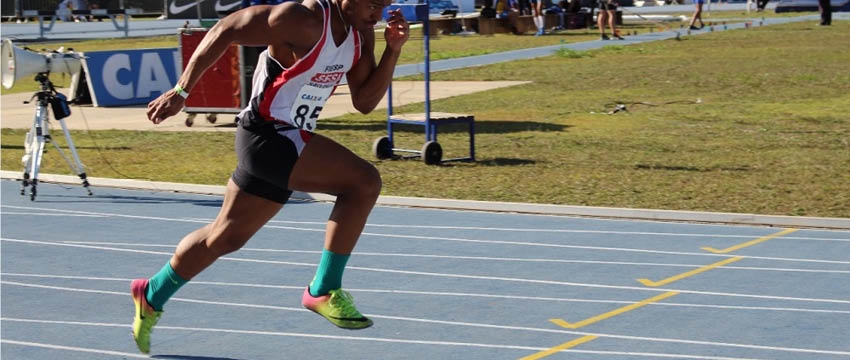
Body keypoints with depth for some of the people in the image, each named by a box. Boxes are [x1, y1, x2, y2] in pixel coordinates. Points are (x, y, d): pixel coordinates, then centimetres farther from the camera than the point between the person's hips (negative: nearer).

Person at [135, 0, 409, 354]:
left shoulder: (361, 33, 4)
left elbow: (364, 102, 5)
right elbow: (225, 30, -16)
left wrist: (393, 50, -8)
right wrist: (181, 92, -14)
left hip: (288, 141, 9)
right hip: (269, 136, -9)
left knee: (227, 235, 21)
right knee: (363, 182, -21)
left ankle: (152, 295, 40)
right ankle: (324, 291, -10)